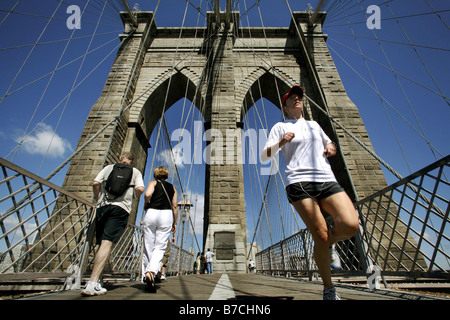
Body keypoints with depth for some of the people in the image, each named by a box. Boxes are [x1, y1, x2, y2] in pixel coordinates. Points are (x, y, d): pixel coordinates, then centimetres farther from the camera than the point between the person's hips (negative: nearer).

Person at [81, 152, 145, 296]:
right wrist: (133, 197, 20)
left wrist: (97, 200, 22)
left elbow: (95, 183, 9)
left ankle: (95, 283, 11)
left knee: (102, 244, 10)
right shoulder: (135, 172, 15)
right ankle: (92, 283, -20)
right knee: (107, 243, -11)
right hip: (121, 208, -3)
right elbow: (140, 189, 0)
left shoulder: (109, 167, 20)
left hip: (103, 207, 3)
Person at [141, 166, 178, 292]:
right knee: (160, 246, -2)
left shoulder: (153, 183, 12)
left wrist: (146, 204, 9)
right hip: (166, 214, 1)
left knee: (148, 246, 7)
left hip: (151, 213, -1)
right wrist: (174, 223, 16)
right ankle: (152, 271, -23)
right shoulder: (172, 187, 19)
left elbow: (147, 194, -11)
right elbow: (175, 206, 12)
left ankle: (146, 273, 10)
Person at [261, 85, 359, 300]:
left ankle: (327, 242, 16)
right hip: (299, 183, -4)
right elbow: (264, 156, 4)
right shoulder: (280, 127, 12)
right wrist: (281, 142, -14)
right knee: (321, 236, -10)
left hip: (327, 180, 4)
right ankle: (329, 289, 15)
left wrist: (331, 147, 13)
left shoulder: (314, 125, 25)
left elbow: (329, 144, 38)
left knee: (351, 225, -19)